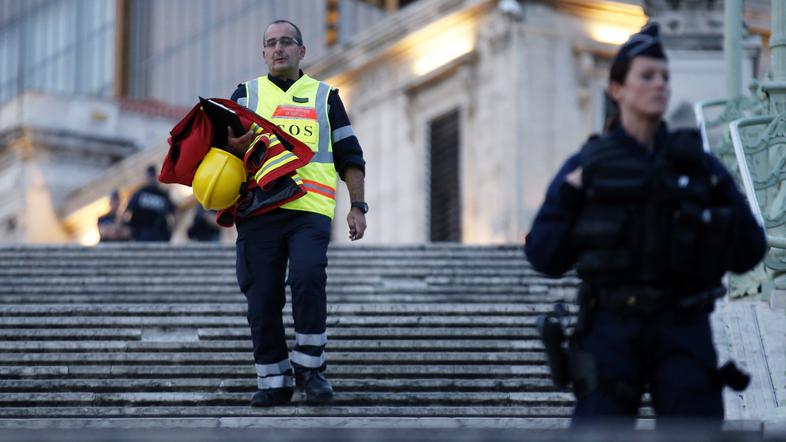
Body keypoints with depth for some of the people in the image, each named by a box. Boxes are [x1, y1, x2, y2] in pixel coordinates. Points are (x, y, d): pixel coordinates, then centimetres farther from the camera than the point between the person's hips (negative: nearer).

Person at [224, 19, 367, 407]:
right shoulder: (246, 94, 20)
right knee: (262, 298, -2)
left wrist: (357, 206, 9)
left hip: (310, 209, -1)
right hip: (258, 210, 1)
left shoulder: (324, 96, 20)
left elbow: (350, 156, 19)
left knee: (308, 278, -22)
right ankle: (272, 379, 7)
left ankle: (309, 366, -9)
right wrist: (233, 145, -15)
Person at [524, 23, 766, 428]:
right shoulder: (586, 167, 6)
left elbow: (746, 255, 8)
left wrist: (723, 193, -7)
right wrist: (569, 194, -8)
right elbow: (546, 258, 4)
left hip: (683, 335, 1)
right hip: (613, 332, -1)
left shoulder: (700, 164, 10)